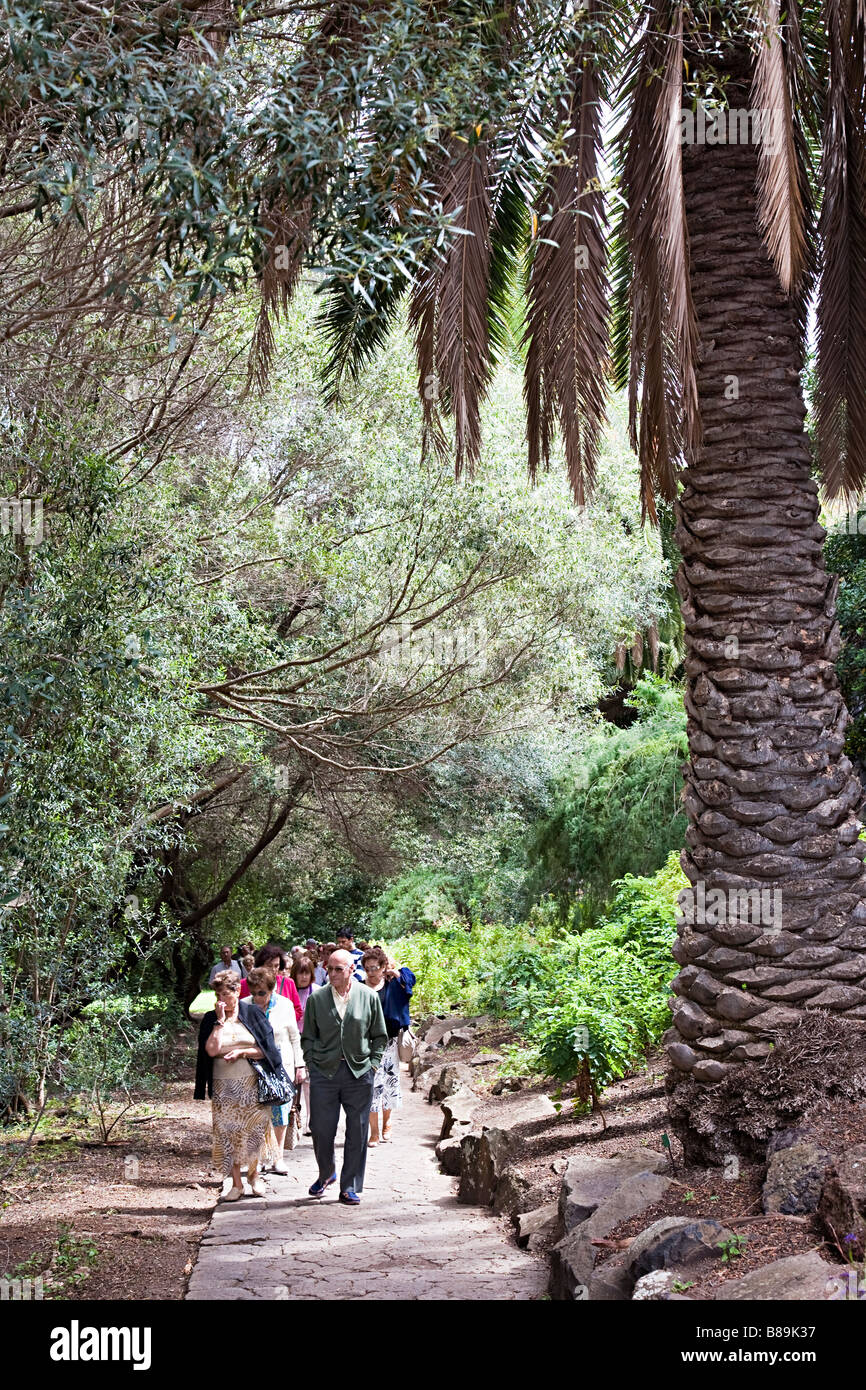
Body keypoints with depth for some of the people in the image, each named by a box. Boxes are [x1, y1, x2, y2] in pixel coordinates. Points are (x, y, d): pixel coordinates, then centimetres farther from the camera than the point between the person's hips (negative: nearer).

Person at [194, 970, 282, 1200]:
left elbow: (267, 1049, -1)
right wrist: (220, 1021, -12)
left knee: (254, 1129, -2)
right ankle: (236, 1183, 9)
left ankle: (253, 1173, 20)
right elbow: (211, 1050, -11)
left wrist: (241, 1053, -12)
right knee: (228, 1133, 1)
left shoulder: (253, 1014, 1)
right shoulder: (210, 1020, 3)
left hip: (252, 1084, -1)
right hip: (224, 1086, 1)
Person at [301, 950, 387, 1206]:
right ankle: (326, 1174, 28)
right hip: (324, 1072, 0)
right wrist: (312, 1064, 1)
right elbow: (308, 1037, 10)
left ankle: (350, 1187, 14)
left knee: (357, 1132, 3)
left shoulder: (369, 997, 1)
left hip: (359, 1073, 0)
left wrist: (373, 1063, 2)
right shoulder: (316, 999, 2)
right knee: (321, 1129, 2)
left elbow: (380, 1036, 10)